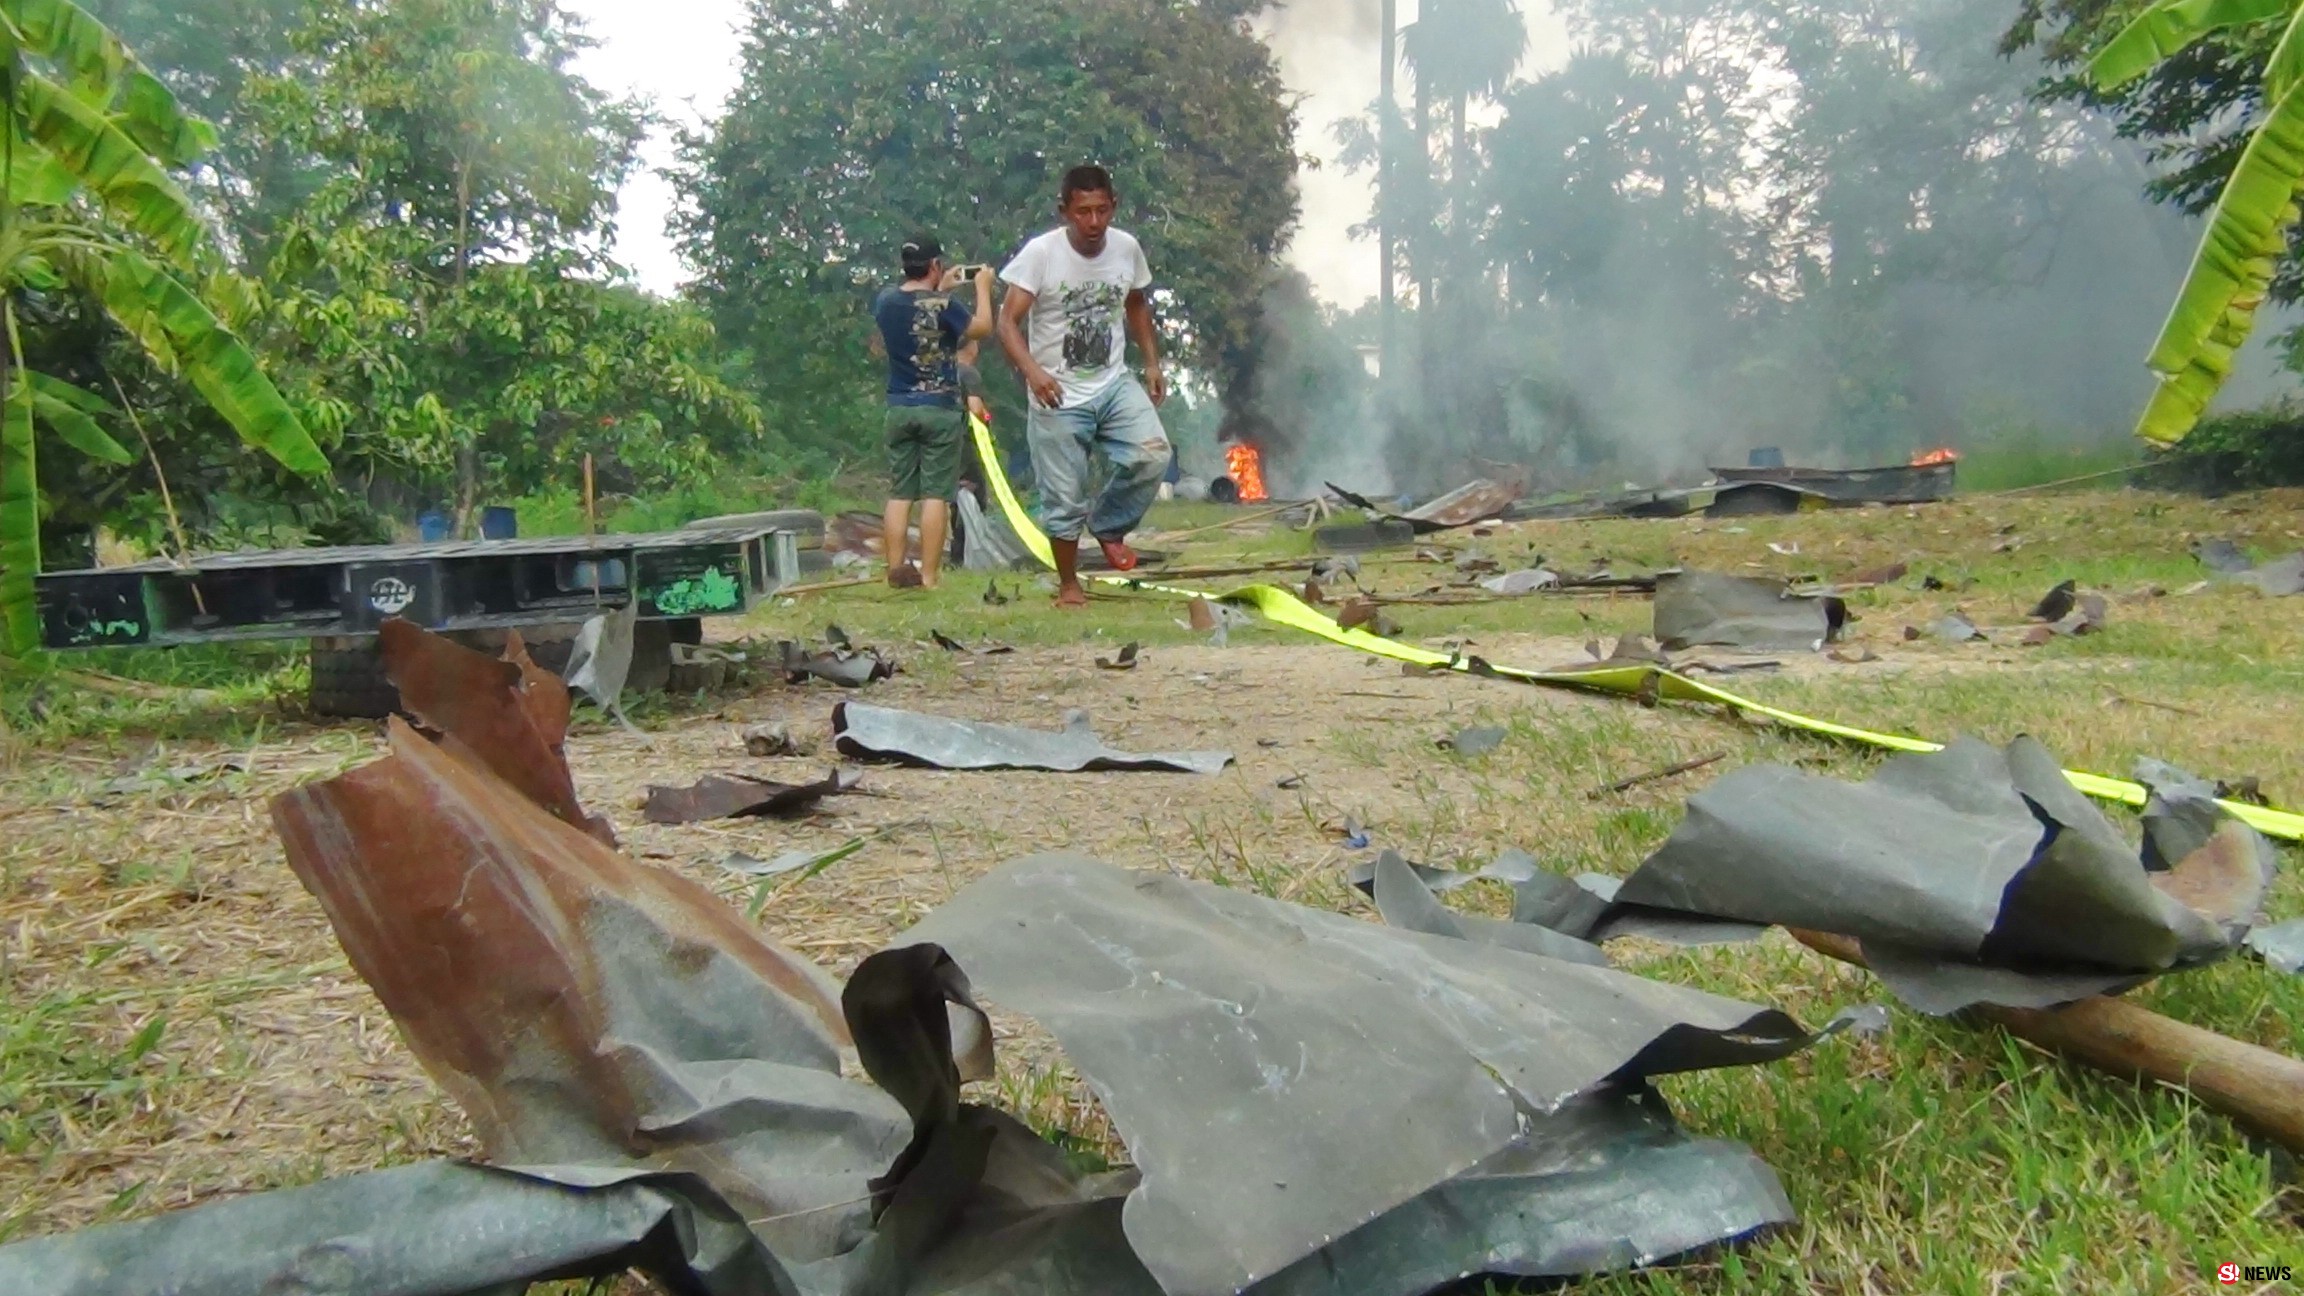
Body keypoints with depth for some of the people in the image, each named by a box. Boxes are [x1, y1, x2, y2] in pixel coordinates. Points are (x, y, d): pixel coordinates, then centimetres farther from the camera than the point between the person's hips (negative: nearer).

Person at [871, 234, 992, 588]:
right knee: (935, 494, -4)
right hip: (940, 410, -5)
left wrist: (940, 291, 31)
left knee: (899, 493, 8)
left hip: (900, 408, 5)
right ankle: (929, 575, -5)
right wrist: (983, 287, 16)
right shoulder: (942, 305, -14)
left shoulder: (885, 300, 3)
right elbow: (982, 327, 2)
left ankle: (898, 569, 6)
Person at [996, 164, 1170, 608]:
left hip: (1114, 385, 3)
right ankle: (1069, 584, 24)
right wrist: (1032, 371, -34)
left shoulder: (1127, 248, -1)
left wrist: (1152, 363, 9)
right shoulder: (1040, 253, -14)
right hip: (1058, 397, -3)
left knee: (1152, 454, -19)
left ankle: (1107, 525, 9)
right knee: (1064, 499, 2)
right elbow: (1008, 322, -17)